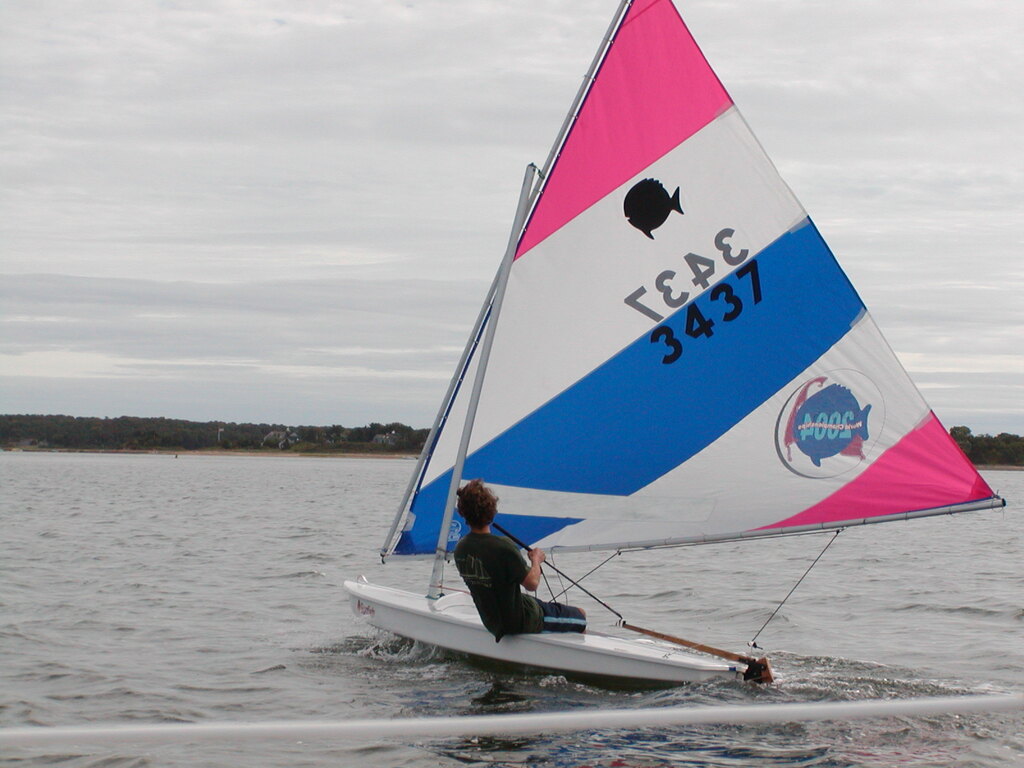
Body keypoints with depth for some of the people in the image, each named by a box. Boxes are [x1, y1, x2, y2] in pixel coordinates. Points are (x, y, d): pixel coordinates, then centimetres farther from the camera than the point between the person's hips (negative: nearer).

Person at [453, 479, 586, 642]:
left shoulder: (460, 548, -7)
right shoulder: (503, 547, -30)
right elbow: (532, 584, -22)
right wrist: (536, 560, -2)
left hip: (491, 622, 8)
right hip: (520, 621, -8)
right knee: (580, 616, 12)